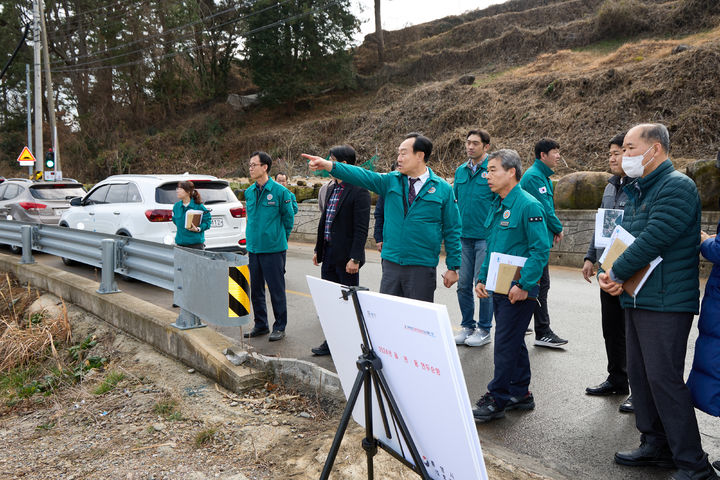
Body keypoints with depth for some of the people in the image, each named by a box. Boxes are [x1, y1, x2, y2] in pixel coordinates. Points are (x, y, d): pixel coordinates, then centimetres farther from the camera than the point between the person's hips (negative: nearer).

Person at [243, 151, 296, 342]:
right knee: (256, 289, 13)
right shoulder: (249, 192, 8)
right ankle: (260, 325, 26)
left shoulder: (279, 191, -9)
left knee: (276, 290, 1)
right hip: (253, 248, 6)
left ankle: (280, 327, 13)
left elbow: (288, 217, -1)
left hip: (274, 249, -6)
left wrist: (280, 238, 5)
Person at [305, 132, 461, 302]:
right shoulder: (391, 181, 7)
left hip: (422, 267, -3)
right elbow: (363, 176, -6)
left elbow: (452, 230, 1)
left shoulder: (443, 189, 0)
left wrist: (453, 267, 0)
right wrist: (330, 166, -21)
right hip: (391, 263, 3)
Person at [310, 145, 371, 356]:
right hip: (328, 254, 9)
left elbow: (361, 228, -18)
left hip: (346, 256, -8)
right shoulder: (332, 189, 13)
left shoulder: (359, 191, -14)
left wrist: (355, 258, -22)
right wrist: (318, 249, 18)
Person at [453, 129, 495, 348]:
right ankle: (467, 326, 24)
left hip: (485, 237, -5)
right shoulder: (461, 170, 11)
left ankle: (484, 330, 15)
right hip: (463, 236, 6)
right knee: (463, 284, 10)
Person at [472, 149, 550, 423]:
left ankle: (497, 399, 8)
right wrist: (482, 278, 12)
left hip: (519, 290, -9)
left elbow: (541, 249, -17)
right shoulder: (497, 206, 13)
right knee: (513, 342, 16)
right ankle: (520, 394, 28)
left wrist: (524, 285, -22)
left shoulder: (528, 206, -14)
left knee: (505, 344, -3)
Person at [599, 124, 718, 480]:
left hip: (666, 303, -10)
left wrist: (617, 273, -12)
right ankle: (656, 445, 29)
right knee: (640, 376, 15)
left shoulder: (676, 186, -13)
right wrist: (608, 274, -1)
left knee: (664, 380, -7)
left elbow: (653, 240, -23)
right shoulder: (637, 190, 17)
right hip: (636, 300, 10)